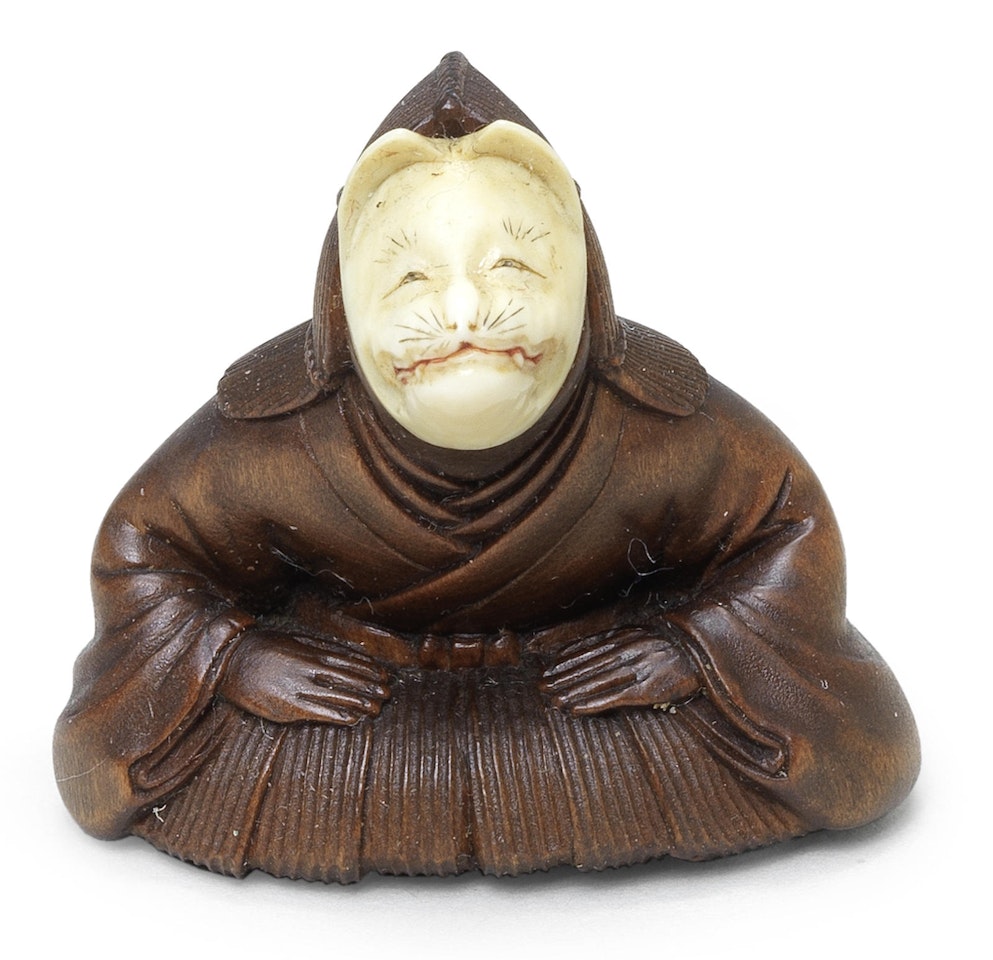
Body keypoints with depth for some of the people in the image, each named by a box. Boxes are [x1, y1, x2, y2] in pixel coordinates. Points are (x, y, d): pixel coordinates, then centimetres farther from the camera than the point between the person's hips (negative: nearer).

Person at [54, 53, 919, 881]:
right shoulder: (276, 436, -24)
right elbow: (139, 546, -7)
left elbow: (792, 527, -7)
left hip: (593, 670, 0)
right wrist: (232, 659, -24)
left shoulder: (656, 425, -23)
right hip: (345, 676, 1)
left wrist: (698, 648, -23)